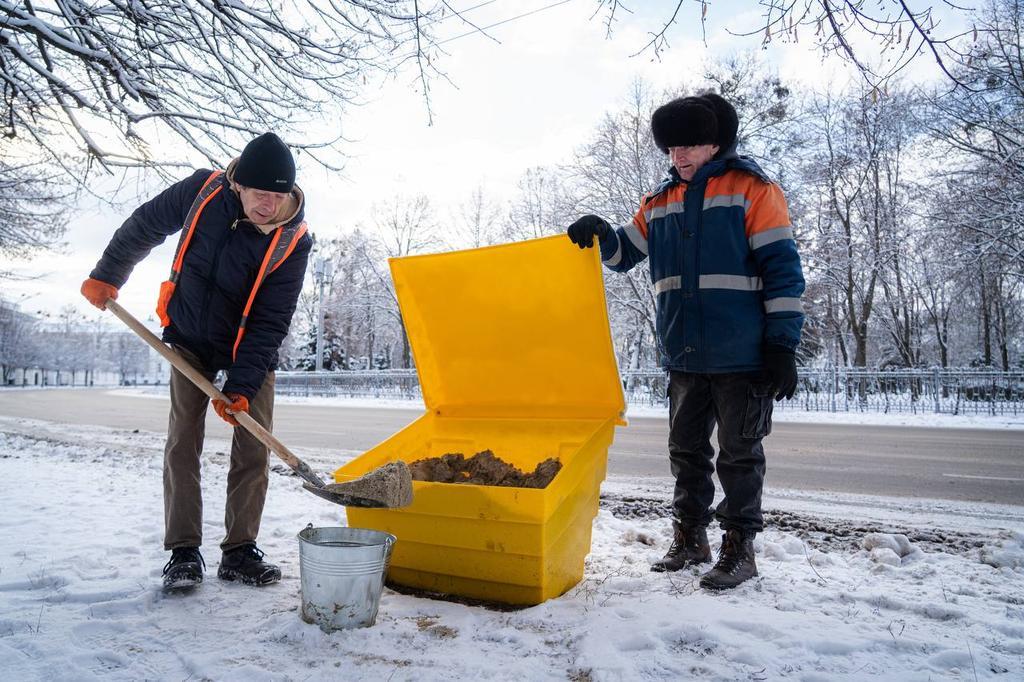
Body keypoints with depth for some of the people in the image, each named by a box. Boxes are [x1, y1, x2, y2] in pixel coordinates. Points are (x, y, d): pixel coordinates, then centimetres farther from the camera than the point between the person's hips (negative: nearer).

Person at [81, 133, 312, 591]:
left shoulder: (293, 241, -22)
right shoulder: (203, 191, -18)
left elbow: (269, 323, -21)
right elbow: (143, 227, 2)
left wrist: (241, 386, -25)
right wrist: (107, 275, 6)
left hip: (252, 348, -1)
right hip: (191, 339, 1)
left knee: (253, 448, -5)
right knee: (182, 441, -5)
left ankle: (239, 552, 5)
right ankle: (183, 553, 3)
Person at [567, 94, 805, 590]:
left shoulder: (752, 189, -4)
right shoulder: (660, 201, 12)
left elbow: (782, 269, -8)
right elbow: (624, 253, 17)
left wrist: (783, 345, -13)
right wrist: (600, 234, -7)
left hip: (742, 357, -6)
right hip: (684, 357, 6)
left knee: (739, 454, 4)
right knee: (686, 450, 13)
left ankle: (740, 548, 16)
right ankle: (691, 539, 27)